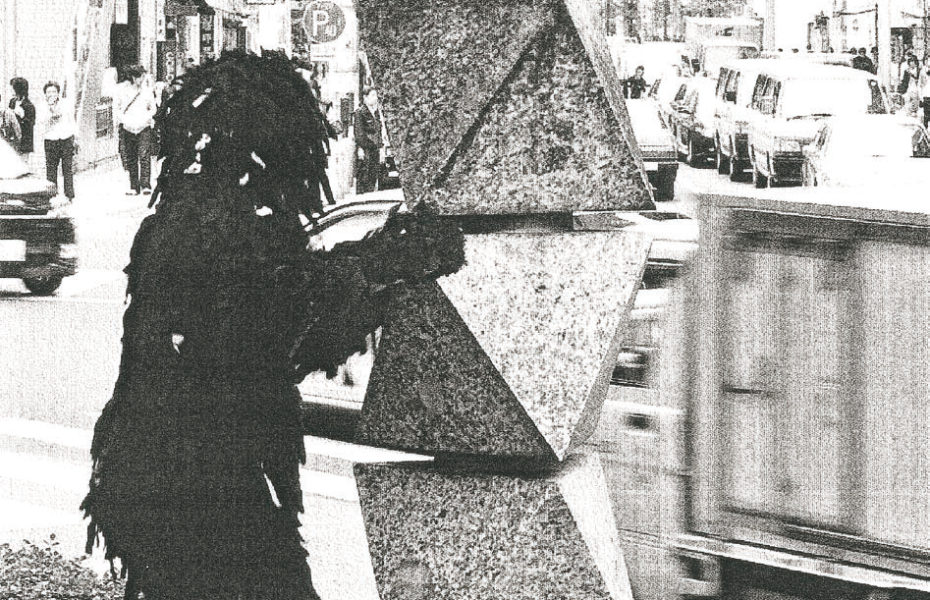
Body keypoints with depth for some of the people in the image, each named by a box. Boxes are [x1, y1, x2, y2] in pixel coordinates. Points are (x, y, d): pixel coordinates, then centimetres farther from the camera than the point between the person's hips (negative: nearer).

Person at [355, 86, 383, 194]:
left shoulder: (376, 112, 15)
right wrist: (360, 148, -15)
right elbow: (358, 132, -10)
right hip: (365, 148, -7)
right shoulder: (360, 112, -7)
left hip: (375, 149, 7)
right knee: (363, 176, -7)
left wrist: (380, 147, 16)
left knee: (373, 176, 6)